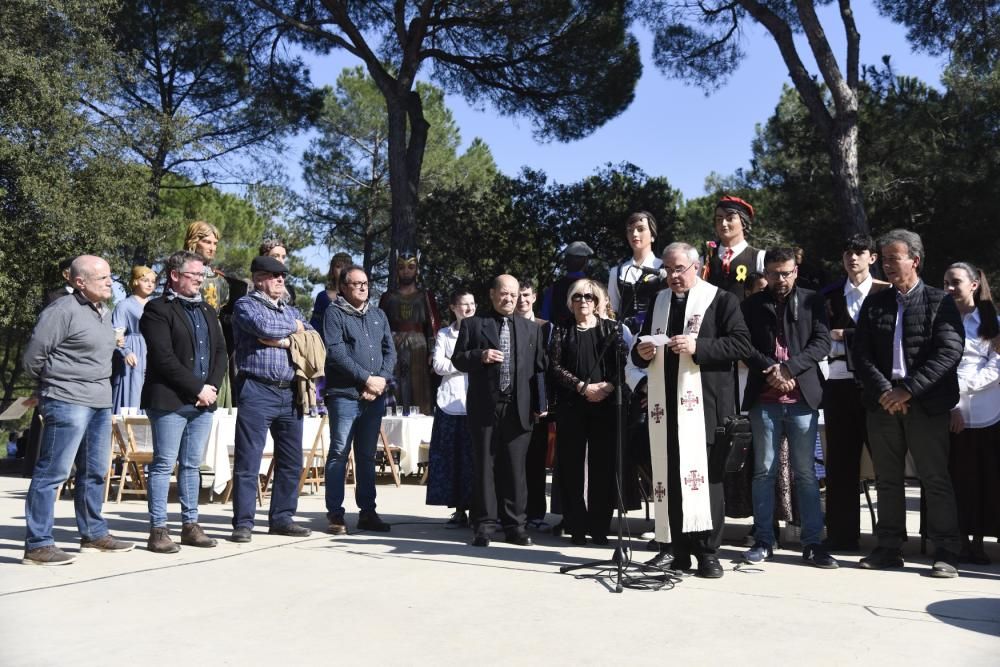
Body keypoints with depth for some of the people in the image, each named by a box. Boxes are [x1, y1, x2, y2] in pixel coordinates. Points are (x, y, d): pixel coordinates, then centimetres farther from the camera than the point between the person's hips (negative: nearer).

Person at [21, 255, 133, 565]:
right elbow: (32, 356, -10)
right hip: (68, 403, -9)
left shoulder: (105, 313, 13)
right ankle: (38, 545, 2)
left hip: (101, 403, 9)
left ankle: (94, 534, 27)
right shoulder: (63, 310, -13)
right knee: (52, 472, -4)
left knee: (95, 472, 15)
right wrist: (50, 385, 5)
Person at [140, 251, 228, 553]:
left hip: (203, 402, 7)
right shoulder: (158, 309, -4)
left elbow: (220, 352, 15)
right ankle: (158, 530, 5)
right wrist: (197, 388, -13)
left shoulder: (208, 311, 19)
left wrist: (212, 386, -1)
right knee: (164, 465, -2)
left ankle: (190, 525, 18)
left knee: (192, 465, 11)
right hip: (170, 401, -6)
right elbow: (164, 357, -13)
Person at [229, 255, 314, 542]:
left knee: (291, 461, 9)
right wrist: (293, 328, -1)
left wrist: (285, 340, -9)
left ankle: (282, 518, 20)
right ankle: (243, 523, 3)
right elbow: (263, 326, -18)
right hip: (257, 392, -6)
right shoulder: (246, 305, 3)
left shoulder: (291, 311, 22)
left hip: (290, 393, 7)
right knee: (248, 461, -4)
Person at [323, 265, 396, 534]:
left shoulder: (378, 315, 17)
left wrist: (382, 379, -6)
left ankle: (367, 512, 17)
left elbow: (390, 351, 12)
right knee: (339, 454, -2)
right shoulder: (334, 313, -1)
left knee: (367, 456, 11)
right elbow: (336, 352, -12)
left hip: (375, 397, 5)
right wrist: (367, 378, -13)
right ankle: (335, 514, 4)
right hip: (345, 395, -5)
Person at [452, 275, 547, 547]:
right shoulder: (472, 324, 10)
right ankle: (484, 525, 9)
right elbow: (458, 359, 6)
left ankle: (514, 525, 12)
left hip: (519, 409, 2)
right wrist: (480, 356, -13)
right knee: (484, 466, 2)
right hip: (485, 407, -1)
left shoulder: (531, 328, 16)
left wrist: (539, 404, 4)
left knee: (515, 468, 4)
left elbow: (539, 368, 12)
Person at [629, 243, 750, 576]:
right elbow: (638, 353, 22)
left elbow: (742, 343, -7)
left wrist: (698, 346, -18)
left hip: (703, 402, -5)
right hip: (664, 402, 5)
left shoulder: (721, 300, 3)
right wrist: (641, 353, -2)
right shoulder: (657, 302, 19)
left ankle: (708, 552, 4)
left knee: (704, 473, -4)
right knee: (668, 474, 5)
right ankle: (675, 548, 13)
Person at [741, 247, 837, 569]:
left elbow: (822, 342, -1)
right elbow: (745, 346, 2)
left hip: (802, 397, 0)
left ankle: (813, 542, 11)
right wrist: (769, 369, -13)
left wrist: (788, 368, -12)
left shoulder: (812, 301, 8)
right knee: (764, 472, 5)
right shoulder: (752, 305, 9)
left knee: (806, 473, 3)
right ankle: (763, 541, 13)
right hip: (764, 399, 1)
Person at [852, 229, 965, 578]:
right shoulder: (874, 303, 12)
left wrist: (908, 389, -16)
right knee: (887, 480, 9)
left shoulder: (940, 302, 1)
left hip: (926, 404, -4)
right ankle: (889, 548, 17)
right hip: (883, 402, 4)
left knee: (936, 479, 0)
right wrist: (883, 391, -9)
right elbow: (861, 353, 5)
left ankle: (946, 552, 8)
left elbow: (950, 352, -10)